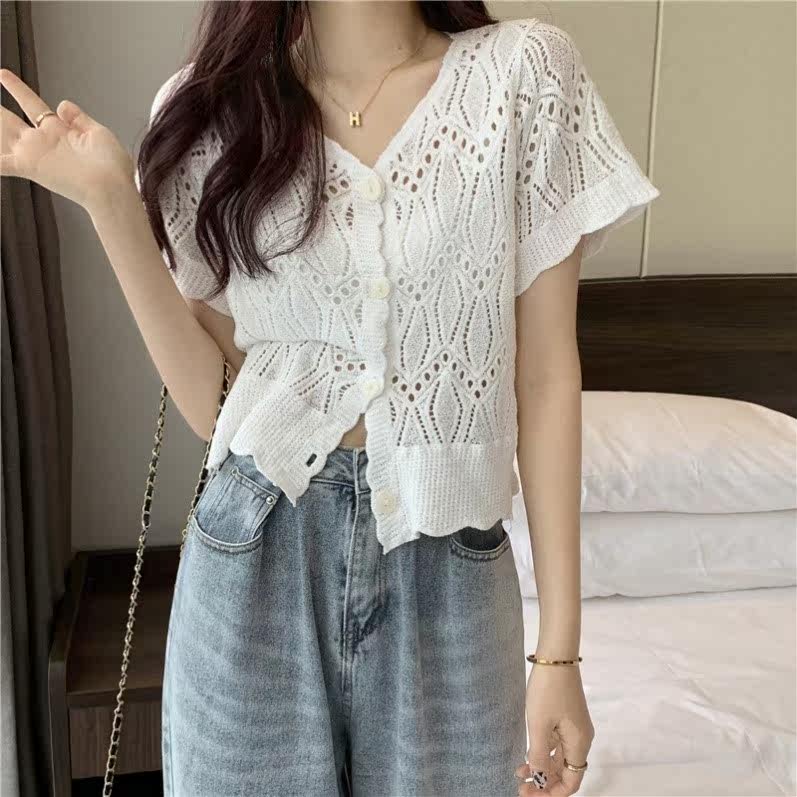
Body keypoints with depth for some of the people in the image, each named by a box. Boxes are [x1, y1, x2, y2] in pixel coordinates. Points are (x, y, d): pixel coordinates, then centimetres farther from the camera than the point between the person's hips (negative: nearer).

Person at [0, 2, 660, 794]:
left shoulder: (524, 73, -3)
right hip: (257, 567, 1)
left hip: (445, 571, 0)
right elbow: (211, 404, 0)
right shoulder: (210, 103, 1)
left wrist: (560, 648, -3)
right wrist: (110, 201, -10)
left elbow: (545, 375, -3)